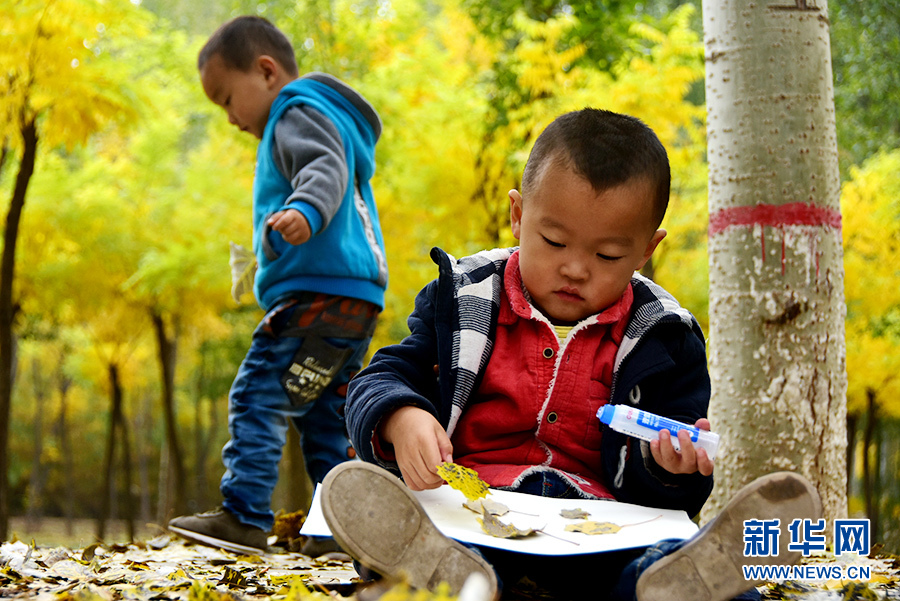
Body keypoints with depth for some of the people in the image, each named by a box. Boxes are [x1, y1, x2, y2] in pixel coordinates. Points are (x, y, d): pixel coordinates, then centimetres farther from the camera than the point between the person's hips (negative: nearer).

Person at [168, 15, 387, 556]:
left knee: (258, 395, -13)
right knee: (324, 418, 13)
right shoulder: (330, 124, 29)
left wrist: (306, 209, -41)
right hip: (356, 297, 11)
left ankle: (245, 515, -16)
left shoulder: (300, 115, -3)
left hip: (319, 289, -11)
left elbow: (326, 169, -22)